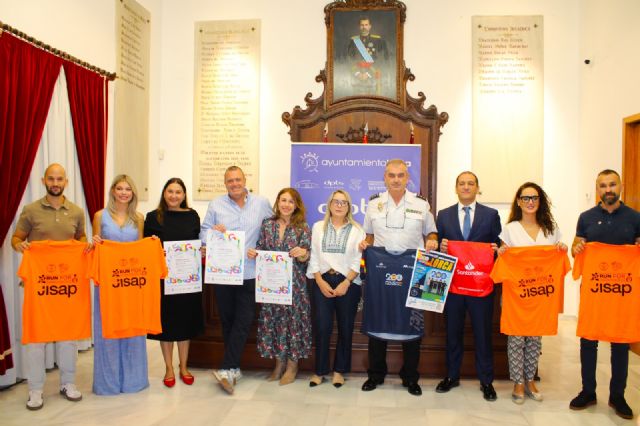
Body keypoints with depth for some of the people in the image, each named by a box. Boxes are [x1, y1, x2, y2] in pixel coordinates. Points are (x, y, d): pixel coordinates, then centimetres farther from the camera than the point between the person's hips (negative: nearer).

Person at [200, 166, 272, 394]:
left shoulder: (262, 204, 5)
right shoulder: (216, 205, 6)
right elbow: (203, 232, 6)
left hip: (249, 273, -1)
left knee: (243, 321, -6)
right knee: (227, 320, 9)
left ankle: (227, 369, -1)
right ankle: (234, 368, 21)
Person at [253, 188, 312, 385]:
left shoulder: (303, 228, -1)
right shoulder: (267, 224, 6)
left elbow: (305, 258, -4)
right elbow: (261, 248, 12)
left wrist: (302, 253, -25)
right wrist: (253, 253, -9)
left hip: (294, 283, -2)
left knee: (293, 319, 2)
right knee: (272, 319, 7)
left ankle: (292, 365, 19)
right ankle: (279, 362, 25)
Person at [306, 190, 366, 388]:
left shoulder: (357, 230, 4)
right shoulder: (318, 227, 10)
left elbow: (358, 261, -2)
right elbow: (314, 257, 5)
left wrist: (346, 283, -12)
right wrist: (320, 282, -6)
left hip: (348, 282, 0)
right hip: (322, 281, 1)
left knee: (345, 327, 5)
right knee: (322, 326, -3)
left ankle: (339, 370, 19)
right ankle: (320, 370, 11)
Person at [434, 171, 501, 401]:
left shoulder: (491, 215, 5)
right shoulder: (444, 215, 9)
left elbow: (499, 245, 5)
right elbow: (437, 246, 10)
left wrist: (495, 250, -16)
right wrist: (441, 247, -12)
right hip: (452, 282, 2)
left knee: (483, 332, 5)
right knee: (452, 331, 11)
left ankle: (486, 381, 20)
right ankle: (452, 376, 27)